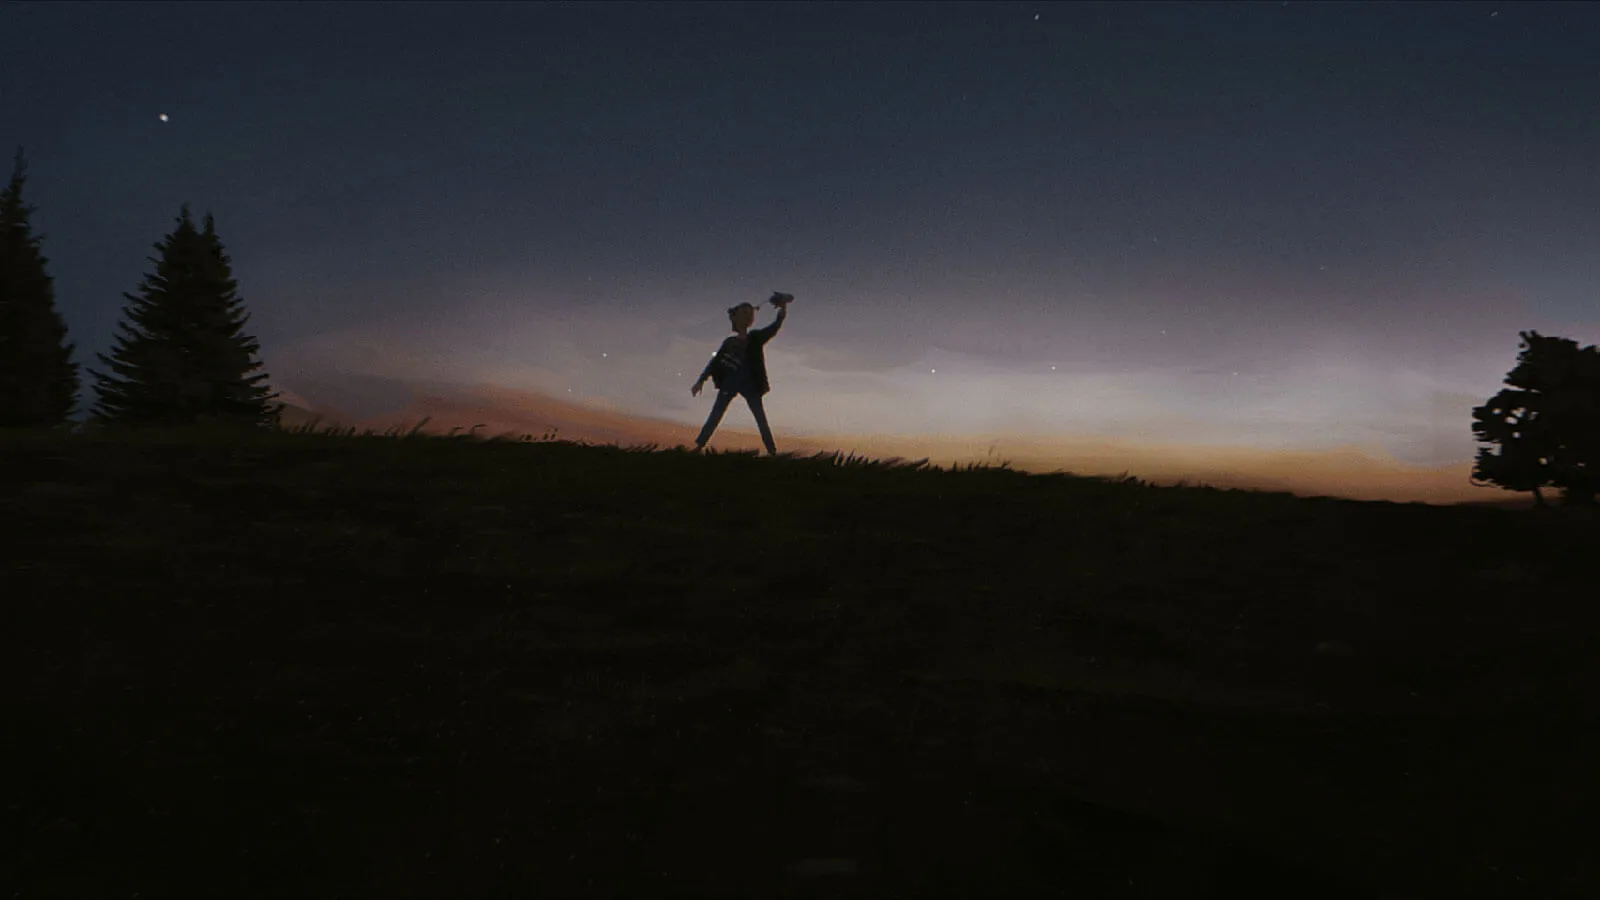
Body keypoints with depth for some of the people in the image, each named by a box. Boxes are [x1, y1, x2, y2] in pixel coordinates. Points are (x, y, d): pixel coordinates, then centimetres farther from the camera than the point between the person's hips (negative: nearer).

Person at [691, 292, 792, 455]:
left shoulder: (756, 338, 8)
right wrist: (701, 380, 5)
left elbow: (775, 326, -1)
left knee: (761, 418, -4)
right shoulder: (729, 342, 9)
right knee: (715, 416, -2)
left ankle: (772, 451, -5)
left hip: (750, 384, 0)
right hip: (730, 382, 0)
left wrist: (783, 308, -17)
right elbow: (715, 362, 11)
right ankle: (698, 446, 0)